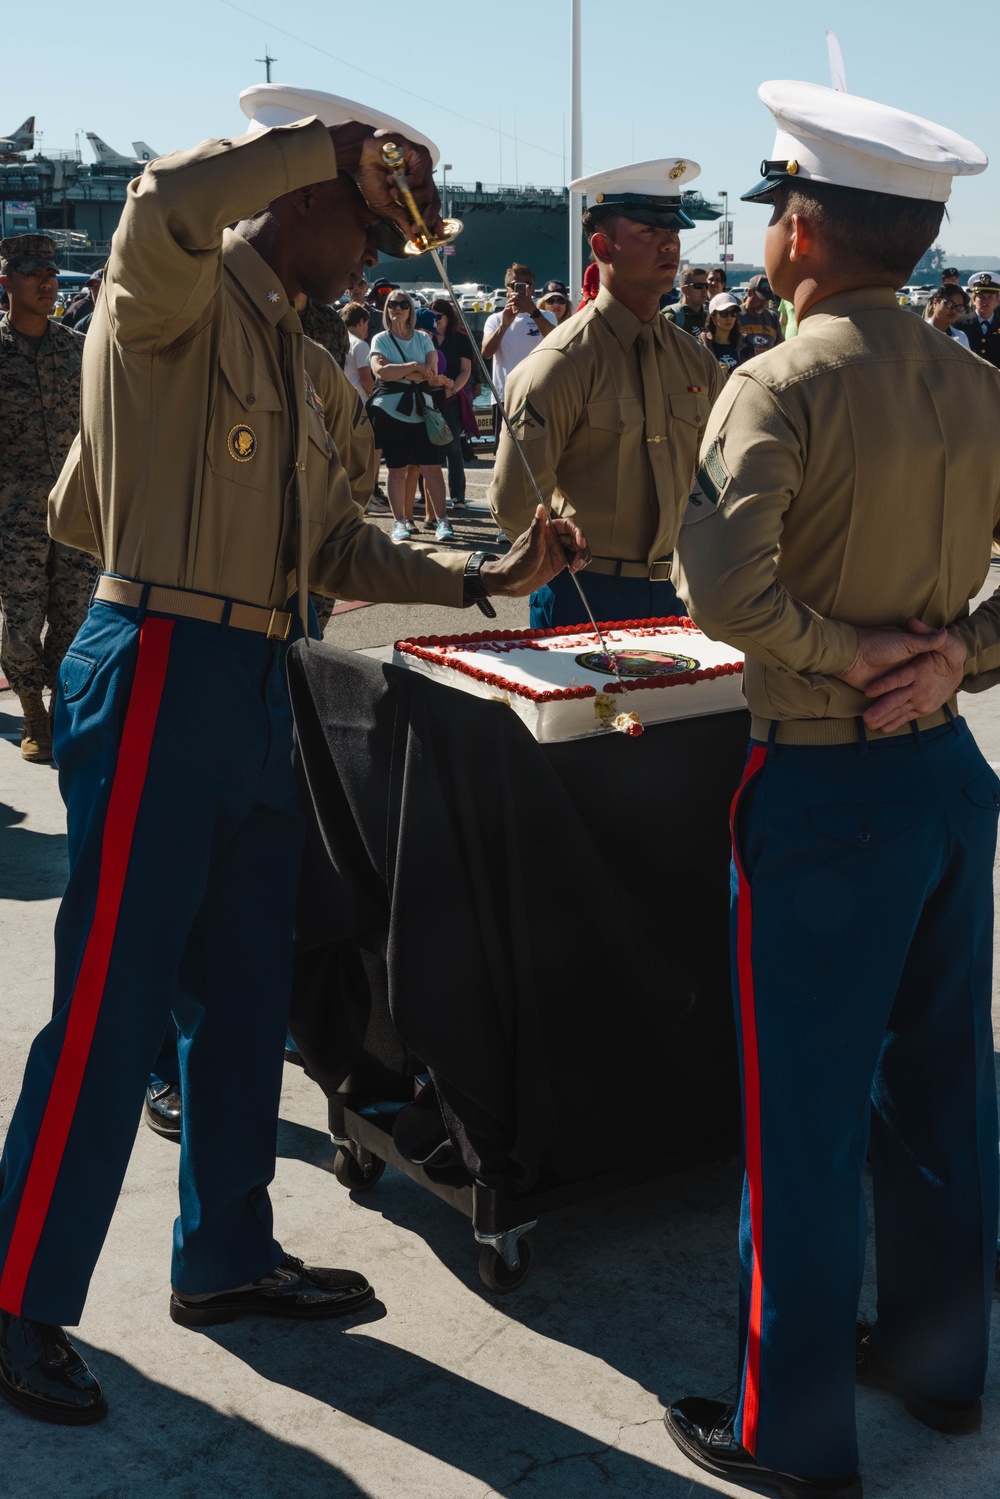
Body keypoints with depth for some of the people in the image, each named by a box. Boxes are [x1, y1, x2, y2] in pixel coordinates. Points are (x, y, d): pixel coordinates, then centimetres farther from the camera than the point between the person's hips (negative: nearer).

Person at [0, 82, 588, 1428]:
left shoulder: (314, 374, 19)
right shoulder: (180, 298, -6)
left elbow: (340, 551, 19)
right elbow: (169, 204, -31)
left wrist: (489, 577, 9)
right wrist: (339, 142, -18)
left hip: (255, 690, 9)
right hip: (156, 677, -9)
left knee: (247, 995, 15)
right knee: (111, 1005, -3)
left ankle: (226, 1257, 32)